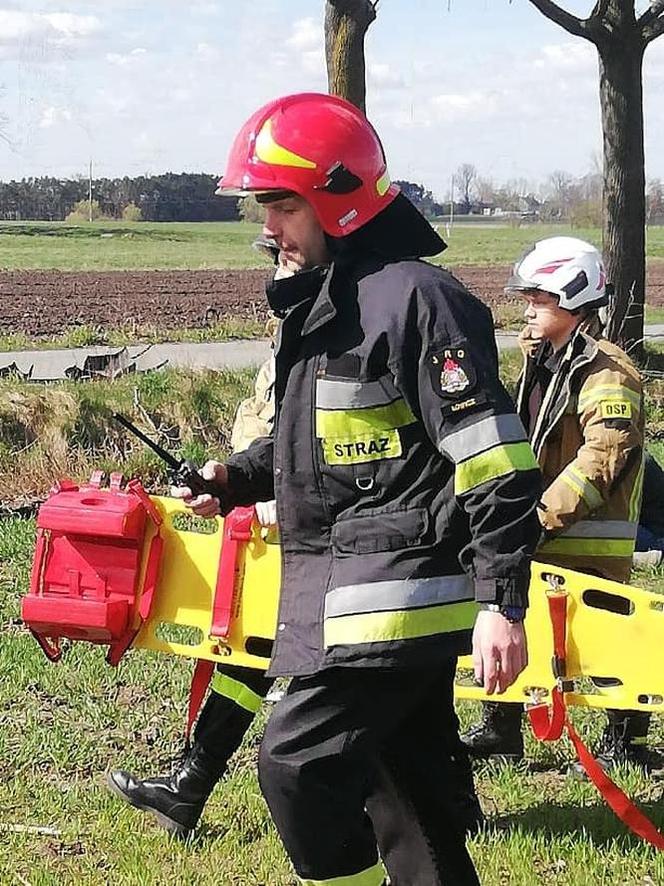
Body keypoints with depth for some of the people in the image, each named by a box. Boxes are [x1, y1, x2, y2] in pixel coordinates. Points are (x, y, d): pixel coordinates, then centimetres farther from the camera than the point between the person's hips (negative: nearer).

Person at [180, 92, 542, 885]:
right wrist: (240, 480, 11)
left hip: (396, 596, -10)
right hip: (345, 591, 10)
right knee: (407, 787, 15)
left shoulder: (414, 298, -15)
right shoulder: (321, 299, 15)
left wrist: (501, 603, -22)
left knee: (297, 761, -11)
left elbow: (496, 465, -19)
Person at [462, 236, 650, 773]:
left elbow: (600, 462, -24)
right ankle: (500, 732, 23)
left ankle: (628, 743, 14)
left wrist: (543, 515, -26)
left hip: (591, 536, -9)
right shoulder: (544, 362, 15)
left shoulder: (606, 373, -15)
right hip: (542, 533, 9)